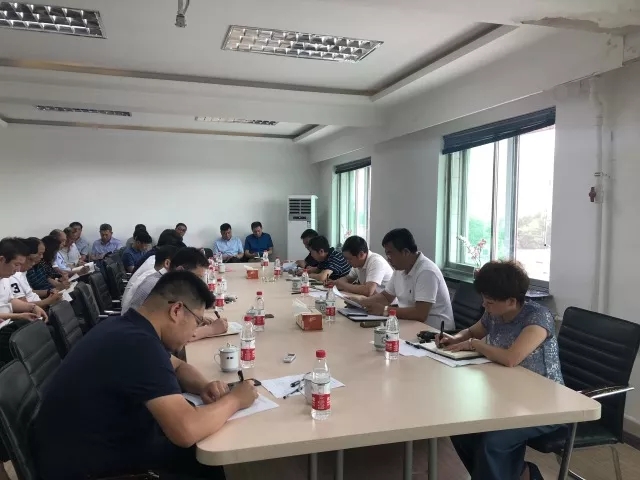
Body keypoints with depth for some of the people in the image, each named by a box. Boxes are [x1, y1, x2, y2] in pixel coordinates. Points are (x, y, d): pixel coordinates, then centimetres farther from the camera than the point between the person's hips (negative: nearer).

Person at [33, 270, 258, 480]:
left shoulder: (129, 327, 1)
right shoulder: (138, 344, -30)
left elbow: (178, 367, 17)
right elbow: (187, 430, -37)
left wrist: (204, 386, -4)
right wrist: (234, 399, -18)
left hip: (102, 442, 9)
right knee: (209, 462, -3)